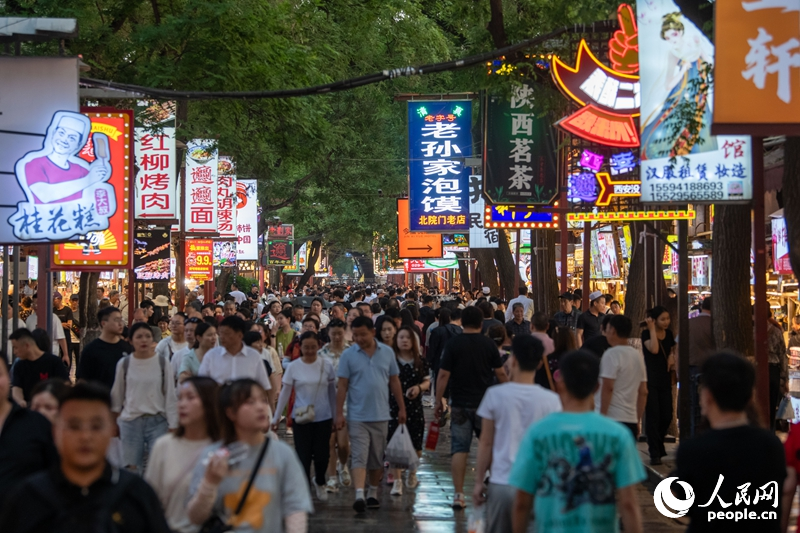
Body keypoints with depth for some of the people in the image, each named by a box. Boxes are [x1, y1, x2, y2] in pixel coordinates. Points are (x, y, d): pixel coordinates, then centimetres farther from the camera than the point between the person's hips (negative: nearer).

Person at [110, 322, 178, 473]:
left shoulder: (163, 363, -1)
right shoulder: (124, 363, 2)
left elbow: (170, 397, 1)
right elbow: (117, 396, 12)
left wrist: (172, 427, -2)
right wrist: (114, 422, 16)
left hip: (158, 422, -1)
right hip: (130, 422, 1)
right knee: (131, 469, 2)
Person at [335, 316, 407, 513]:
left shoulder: (387, 352, 4)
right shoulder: (348, 355, -3)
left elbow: (394, 381, 9)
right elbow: (342, 386, -2)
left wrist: (402, 408, 7)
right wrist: (339, 413, -7)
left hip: (381, 415, 3)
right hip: (358, 416, -3)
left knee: (377, 458, 11)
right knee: (359, 457, -11)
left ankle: (373, 494, 24)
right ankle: (359, 495, -20)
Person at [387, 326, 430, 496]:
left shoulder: (421, 362, 6)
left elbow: (427, 381, 11)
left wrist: (419, 387, -9)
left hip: (415, 407, 3)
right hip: (394, 406, -3)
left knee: (415, 444, 5)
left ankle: (412, 473, 30)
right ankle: (397, 480, -3)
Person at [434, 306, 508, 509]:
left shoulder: (453, 344, -4)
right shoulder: (489, 344, 0)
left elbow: (443, 375, -7)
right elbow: (501, 374, 4)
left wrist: (438, 402, 0)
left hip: (460, 404, -1)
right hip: (484, 403, 1)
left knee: (459, 449, 0)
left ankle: (458, 494, -4)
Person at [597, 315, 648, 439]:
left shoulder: (612, 354, -8)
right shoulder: (637, 355, 16)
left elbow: (608, 387, -16)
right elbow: (643, 392, 18)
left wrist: (602, 415, -12)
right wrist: (638, 420, 22)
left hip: (611, 419, -8)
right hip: (631, 419, 8)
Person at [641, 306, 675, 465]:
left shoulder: (669, 334, 7)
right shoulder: (646, 334, -10)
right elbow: (654, 349, -28)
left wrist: (672, 357, 0)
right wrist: (652, 328, -21)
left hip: (665, 380, 6)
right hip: (651, 379, -6)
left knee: (667, 416, 6)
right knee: (653, 416, -6)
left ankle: (657, 444, 31)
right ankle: (655, 454, -2)